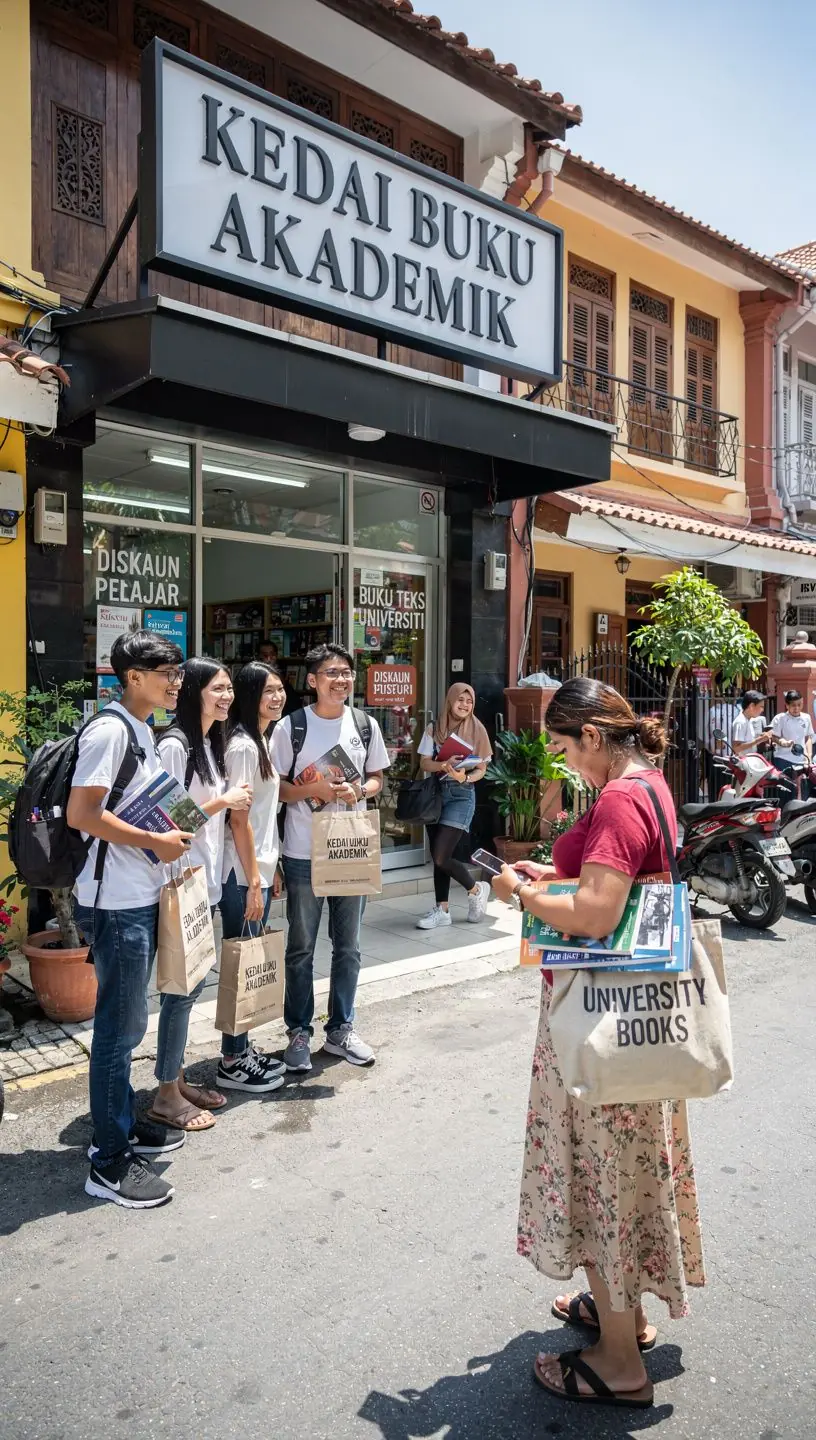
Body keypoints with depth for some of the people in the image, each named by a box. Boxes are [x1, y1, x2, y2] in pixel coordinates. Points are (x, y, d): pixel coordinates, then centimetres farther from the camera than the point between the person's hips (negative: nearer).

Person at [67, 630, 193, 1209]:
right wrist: (154, 842, -18)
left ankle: (123, 1124, 35)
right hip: (115, 904, -9)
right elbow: (81, 813, -23)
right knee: (119, 1028, 0)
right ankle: (110, 1162, 13)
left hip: (141, 899, 10)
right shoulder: (110, 731, -16)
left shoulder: (142, 731, 14)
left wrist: (170, 832, 9)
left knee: (127, 1023, 20)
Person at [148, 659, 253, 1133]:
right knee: (185, 985, -2)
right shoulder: (174, 746, -16)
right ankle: (166, 1097, 12)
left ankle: (177, 1080, 27)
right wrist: (221, 802, -16)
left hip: (206, 880, 9)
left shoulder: (212, 744, 12)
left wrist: (237, 802, 4)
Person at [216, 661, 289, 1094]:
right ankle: (231, 1063, 12)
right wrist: (253, 881, -18)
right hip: (242, 875, -9)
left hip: (260, 868, 9)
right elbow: (239, 818, -19)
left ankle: (242, 1049, 27)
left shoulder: (262, 741, 12)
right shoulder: (242, 746, -16)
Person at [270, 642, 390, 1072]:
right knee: (301, 948, 8)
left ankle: (341, 1029, 28)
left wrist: (359, 790, -10)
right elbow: (275, 786, -6)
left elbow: (376, 777, 12)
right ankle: (299, 1033, 23)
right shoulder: (291, 726, -7)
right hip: (303, 854, -3)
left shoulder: (365, 724, 3)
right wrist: (316, 790, -21)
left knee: (348, 947, 13)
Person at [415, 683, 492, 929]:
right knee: (437, 857, 6)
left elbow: (481, 769, 0)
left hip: (461, 795, -3)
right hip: (435, 792, 4)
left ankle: (477, 889, 14)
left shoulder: (477, 730, -2)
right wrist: (444, 765, -22)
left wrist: (465, 777, -21)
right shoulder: (434, 729, 4)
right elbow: (424, 763, -2)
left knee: (441, 857, -11)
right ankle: (442, 910, 17)